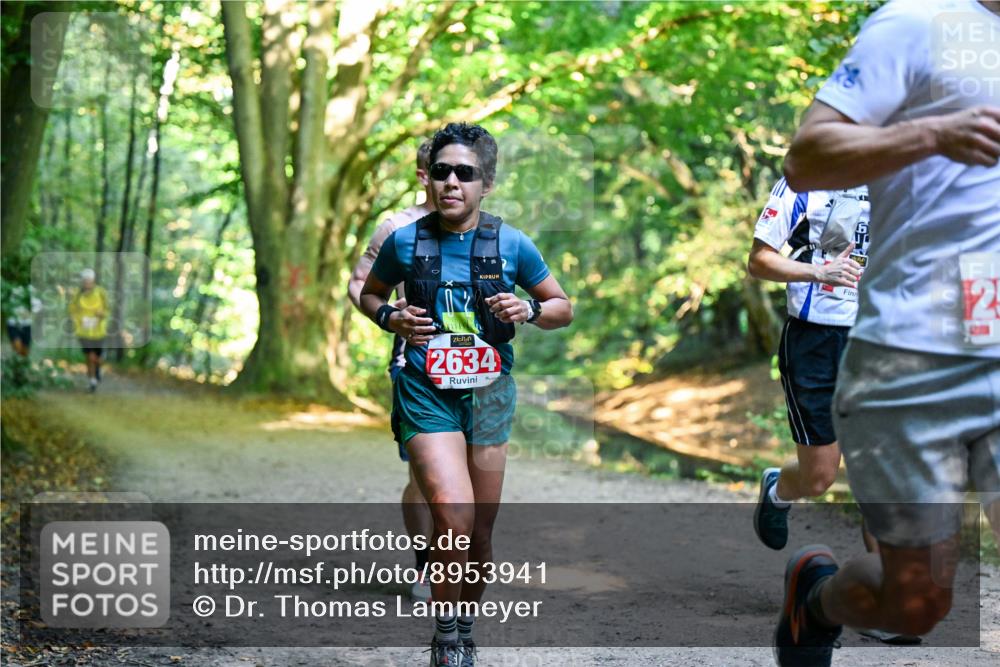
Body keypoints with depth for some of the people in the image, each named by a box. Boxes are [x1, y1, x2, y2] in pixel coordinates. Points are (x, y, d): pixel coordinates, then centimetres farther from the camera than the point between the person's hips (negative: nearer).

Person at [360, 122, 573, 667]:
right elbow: (369, 294, 15)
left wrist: (529, 310, -13)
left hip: (488, 395, 2)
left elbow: (563, 309, 9)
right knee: (454, 518, -21)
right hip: (426, 395, -2)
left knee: (480, 534, 10)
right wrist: (391, 318, -6)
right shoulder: (405, 242, -3)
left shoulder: (511, 244, -3)